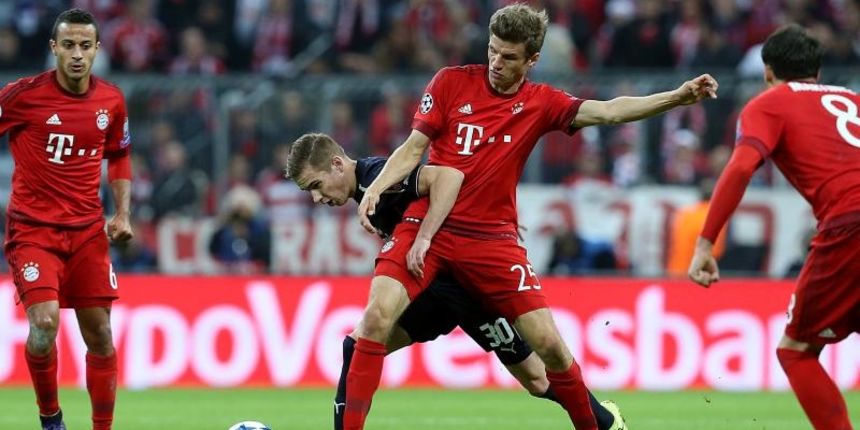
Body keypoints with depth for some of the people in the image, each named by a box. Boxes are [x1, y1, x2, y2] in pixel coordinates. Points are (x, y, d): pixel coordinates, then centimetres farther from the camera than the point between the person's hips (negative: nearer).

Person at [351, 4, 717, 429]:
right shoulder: (451, 82, 1)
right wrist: (375, 189, -14)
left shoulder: (540, 103, 4)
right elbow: (413, 149, 2)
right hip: (427, 227, -1)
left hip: (492, 239, 1)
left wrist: (678, 96, -17)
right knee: (378, 317, -21)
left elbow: (608, 111, -5)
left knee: (549, 344, -4)